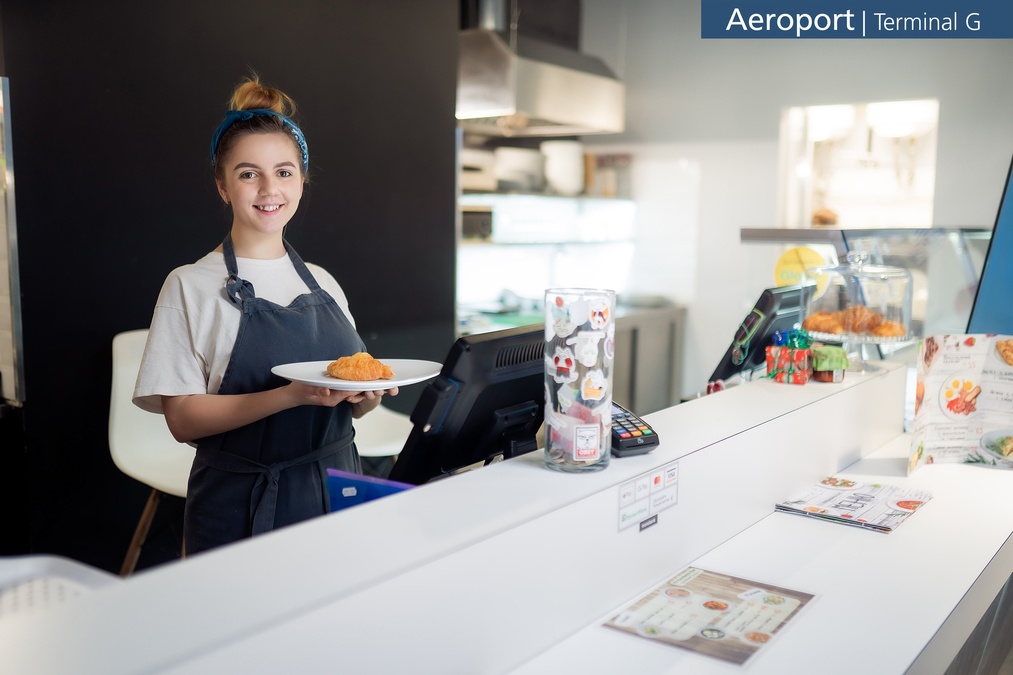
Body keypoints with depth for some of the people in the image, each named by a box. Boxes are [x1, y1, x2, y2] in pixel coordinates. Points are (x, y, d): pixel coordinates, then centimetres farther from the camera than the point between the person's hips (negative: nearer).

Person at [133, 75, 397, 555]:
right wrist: (293, 394, -25)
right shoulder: (191, 286, -5)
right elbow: (183, 418, -13)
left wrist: (369, 395, -10)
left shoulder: (323, 284, 8)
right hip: (241, 510, -4)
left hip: (336, 496, 4)